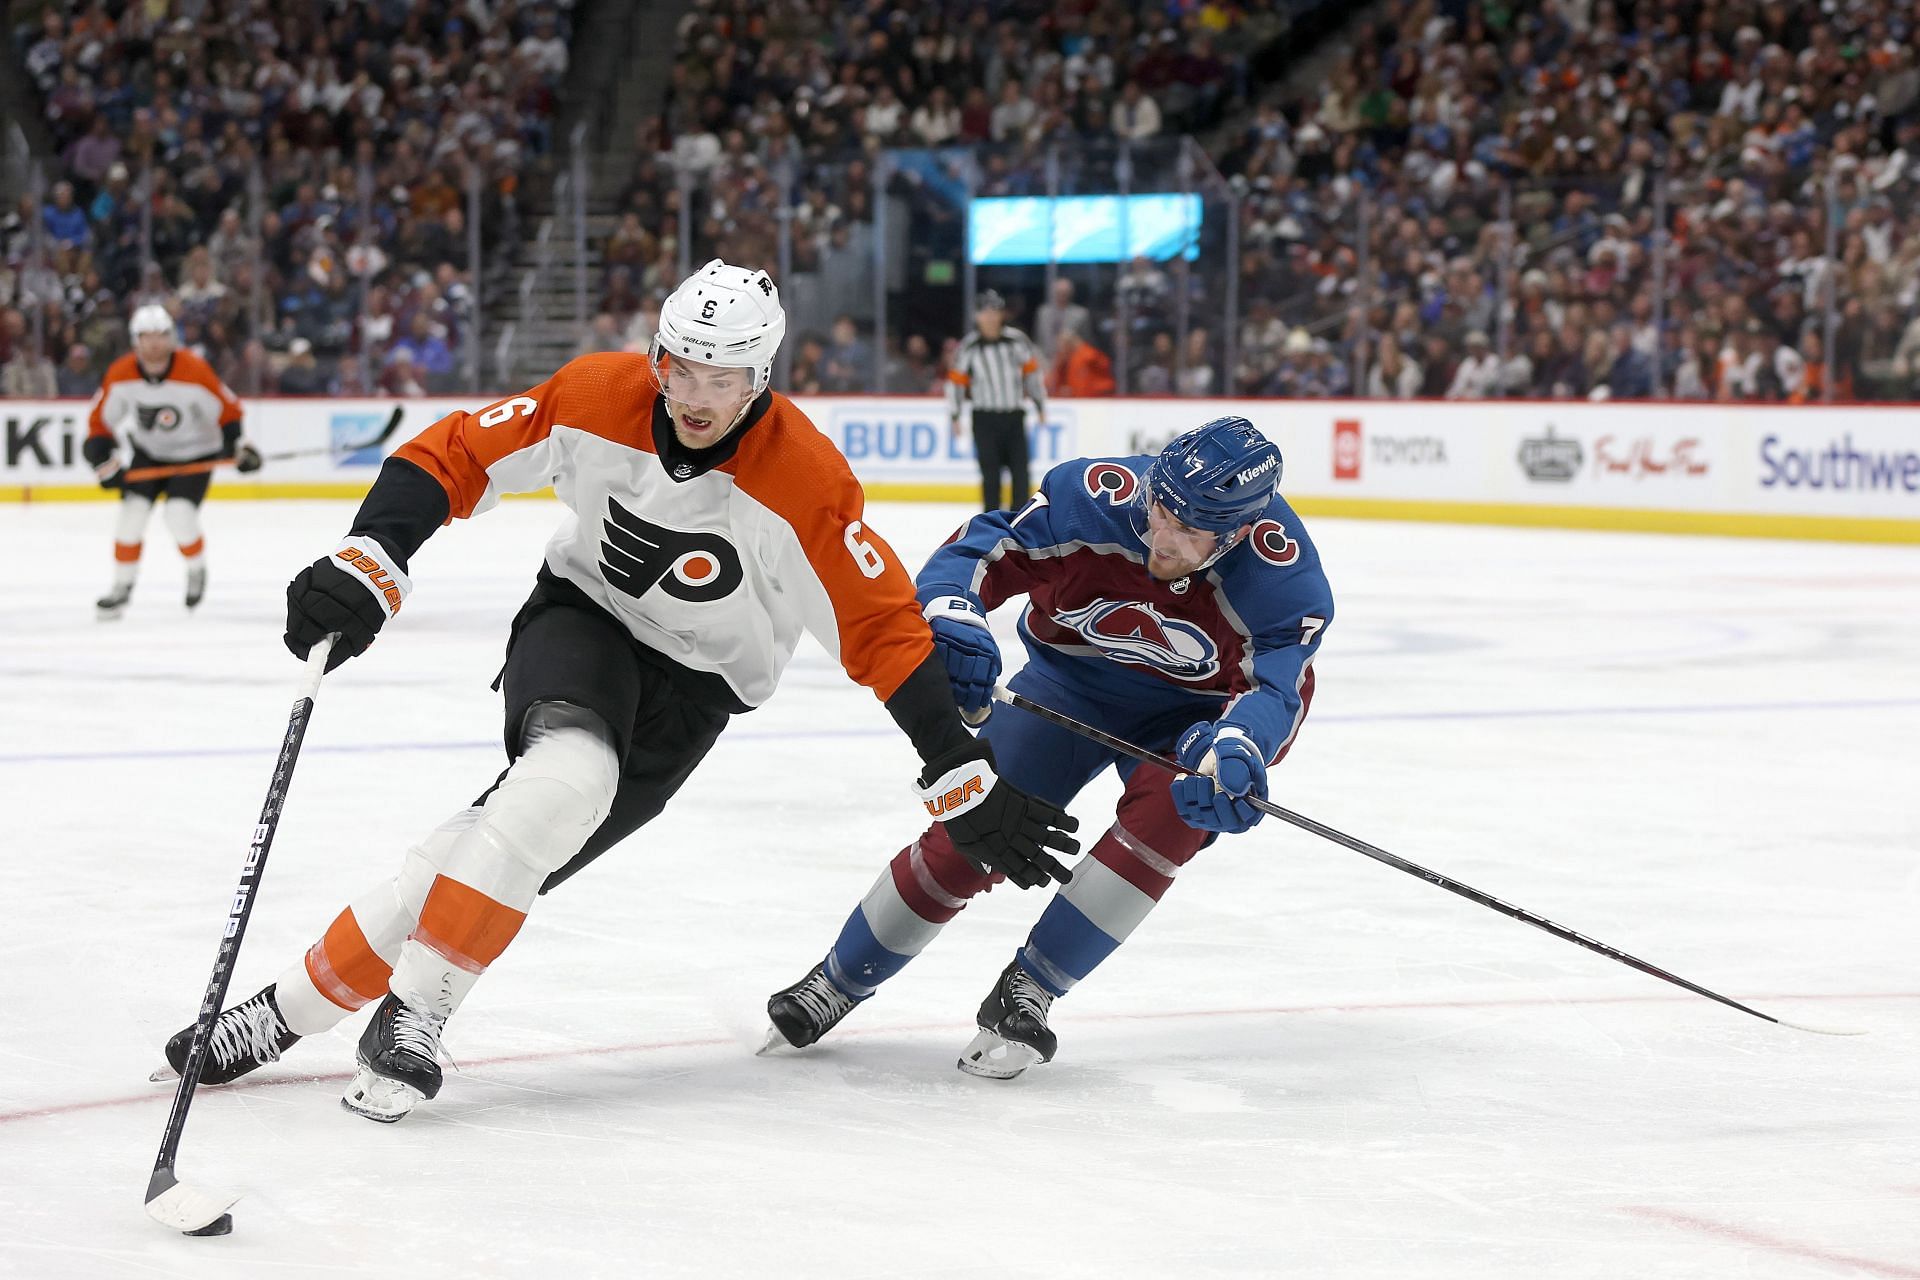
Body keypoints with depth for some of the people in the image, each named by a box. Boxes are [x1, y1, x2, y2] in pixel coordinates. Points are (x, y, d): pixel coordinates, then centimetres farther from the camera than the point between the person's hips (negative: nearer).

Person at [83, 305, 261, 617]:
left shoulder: (194, 371, -26)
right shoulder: (120, 375, -17)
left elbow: (228, 409, -13)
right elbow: (101, 420, -5)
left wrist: (240, 445, -20)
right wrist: (105, 461, -14)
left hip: (195, 454, -3)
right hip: (149, 451, 3)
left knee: (180, 517, -18)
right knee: (132, 510, -10)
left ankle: (197, 570, 13)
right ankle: (121, 587, 7)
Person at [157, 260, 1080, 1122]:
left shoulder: (804, 482, -23)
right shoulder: (596, 399, -17)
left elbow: (883, 631, -18)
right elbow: (453, 456, -10)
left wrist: (967, 783, -19)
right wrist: (367, 565, -25)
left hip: (690, 683, -1)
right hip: (579, 617, 1)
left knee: (519, 837, -20)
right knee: (568, 771, -32)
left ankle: (298, 1009, -10)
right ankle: (411, 1009, -22)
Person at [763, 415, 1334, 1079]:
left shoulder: (1283, 572, -31)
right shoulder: (1093, 496, -30)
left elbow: (1278, 684, -34)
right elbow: (976, 553, -24)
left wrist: (1234, 750, -55)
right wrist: (951, 619, -44)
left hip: (1191, 709, -1)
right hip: (1071, 682, 1)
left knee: (1171, 810, -30)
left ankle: (1025, 995, -18)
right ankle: (838, 982, 13)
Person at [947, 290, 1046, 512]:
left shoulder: (1017, 340, -2)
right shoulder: (968, 346, -4)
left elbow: (1032, 371, 9)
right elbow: (956, 380, 2)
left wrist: (1040, 405, 12)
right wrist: (954, 415, 1)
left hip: (1014, 416, 1)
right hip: (985, 418, -1)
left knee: (1020, 470, -2)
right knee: (991, 473, -2)